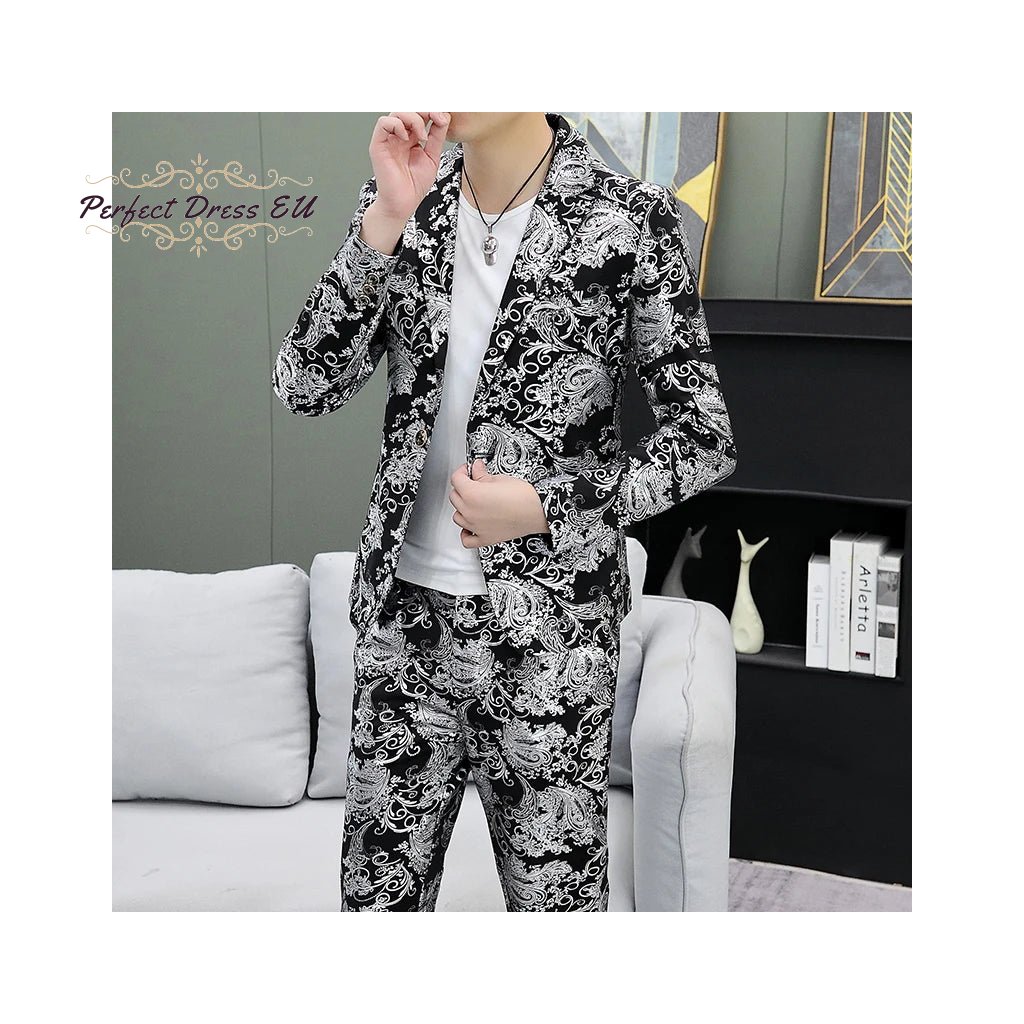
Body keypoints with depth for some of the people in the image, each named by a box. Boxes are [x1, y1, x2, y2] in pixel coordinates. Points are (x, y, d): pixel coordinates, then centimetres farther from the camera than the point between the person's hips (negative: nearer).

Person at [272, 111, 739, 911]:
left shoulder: (630, 219, -10)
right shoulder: (403, 204, 2)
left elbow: (706, 438, -5)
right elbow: (306, 388, -8)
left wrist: (546, 505, -16)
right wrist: (385, 221, -19)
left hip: (547, 630, -3)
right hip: (405, 611, 4)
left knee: (554, 894, 12)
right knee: (378, 892, 16)